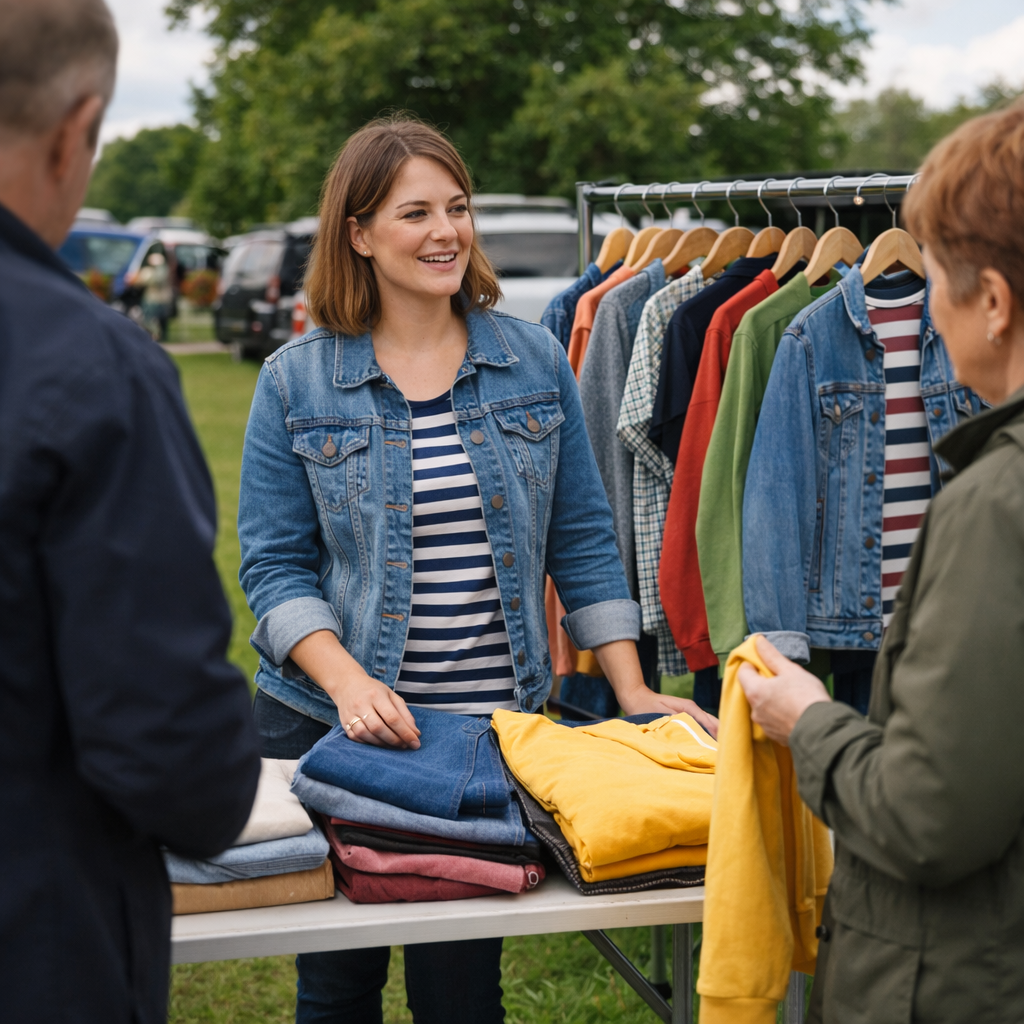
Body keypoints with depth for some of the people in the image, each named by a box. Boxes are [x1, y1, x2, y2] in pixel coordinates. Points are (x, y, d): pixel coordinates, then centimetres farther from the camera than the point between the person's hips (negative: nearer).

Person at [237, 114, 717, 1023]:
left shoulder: (536, 362, 3)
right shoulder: (295, 383, -2)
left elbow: (582, 541, 6)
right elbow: (274, 567, -4)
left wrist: (633, 693, 0)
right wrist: (347, 682, -20)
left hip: (496, 724, 1)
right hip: (329, 725, -1)